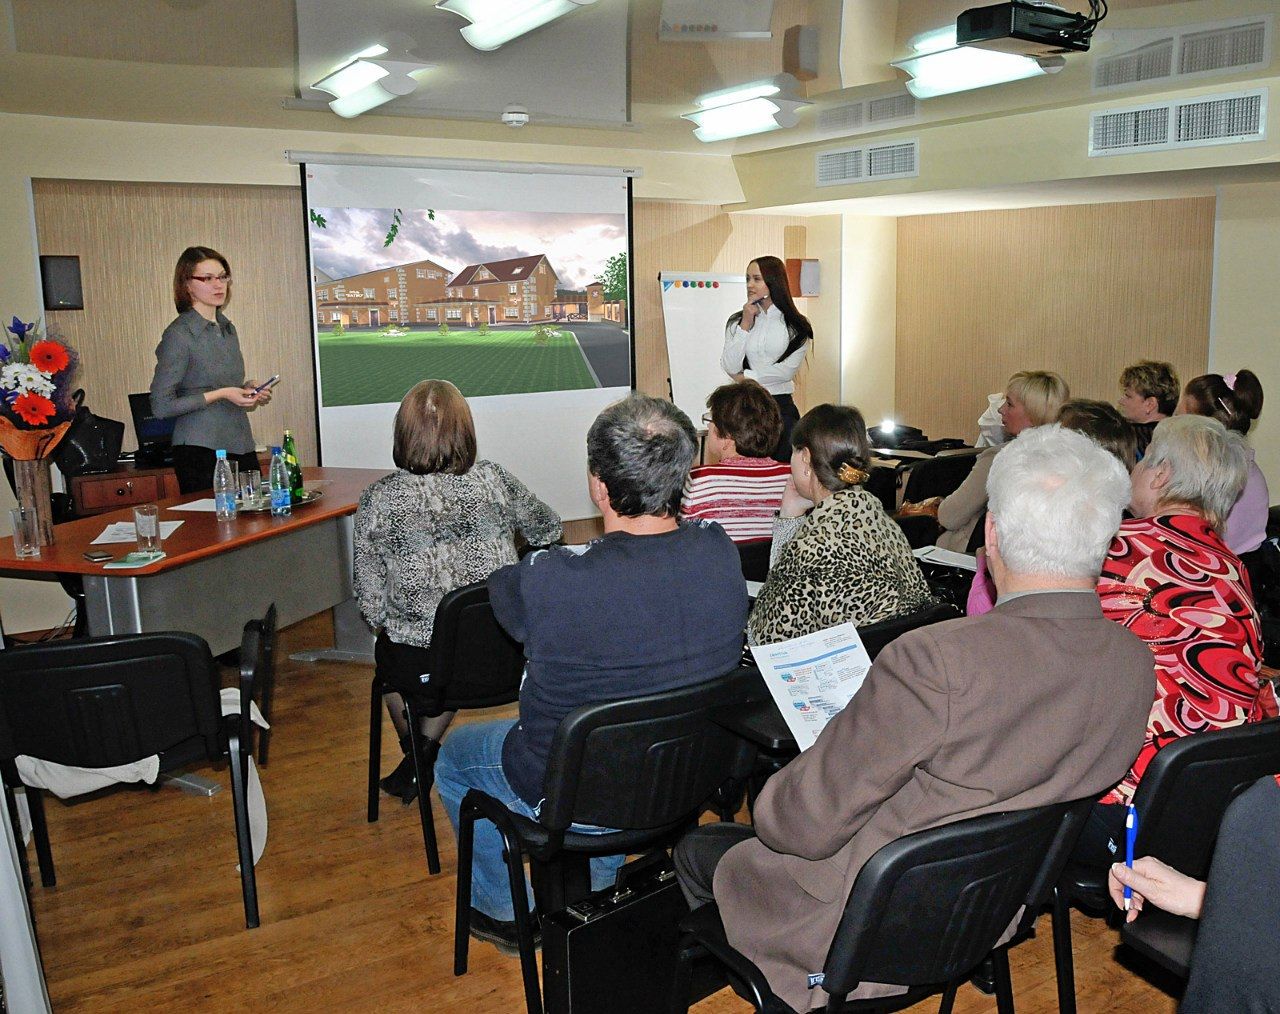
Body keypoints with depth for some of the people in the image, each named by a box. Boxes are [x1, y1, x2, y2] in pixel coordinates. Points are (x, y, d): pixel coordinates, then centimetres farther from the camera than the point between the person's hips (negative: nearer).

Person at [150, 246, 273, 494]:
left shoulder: (228, 329, 13)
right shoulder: (179, 334, -10)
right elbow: (161, 406, -12)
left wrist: (248, 391, 5)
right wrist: (221, 394, -15)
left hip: (242, 446, 7)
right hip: (202, 452, -7)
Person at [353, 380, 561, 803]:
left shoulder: (378, 500, -9)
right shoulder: (494, 480, -6)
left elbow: (371, 602, -5)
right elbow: (547, 531, 13)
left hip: (422, 668, -1)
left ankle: (417, 757, 49)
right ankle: (424, 753, 44)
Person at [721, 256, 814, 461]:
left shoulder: (796, 326, 1)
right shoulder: (736, 322, 7)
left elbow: (788, 370, -9)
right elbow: (730, 367, -4)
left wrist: (746, 376, -4)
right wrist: (746, 325, -6)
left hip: (781, 407, -2)